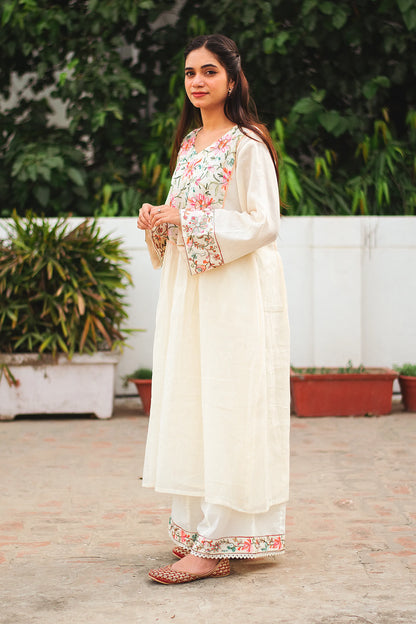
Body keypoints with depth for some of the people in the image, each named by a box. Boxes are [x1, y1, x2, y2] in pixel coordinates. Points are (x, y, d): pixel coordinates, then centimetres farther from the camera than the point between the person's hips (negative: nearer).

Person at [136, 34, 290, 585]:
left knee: (228, 407, -8)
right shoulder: (188, 142, 16)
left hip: (237, 292, -8)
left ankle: (216, 546, -8)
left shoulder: (247, 144, -9)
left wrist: (185, 218, -18)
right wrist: (157, 221, 1)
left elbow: (263, 224, -16)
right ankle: (198, 527, 16)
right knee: (190, 405, 8)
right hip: (189, 291, 8)